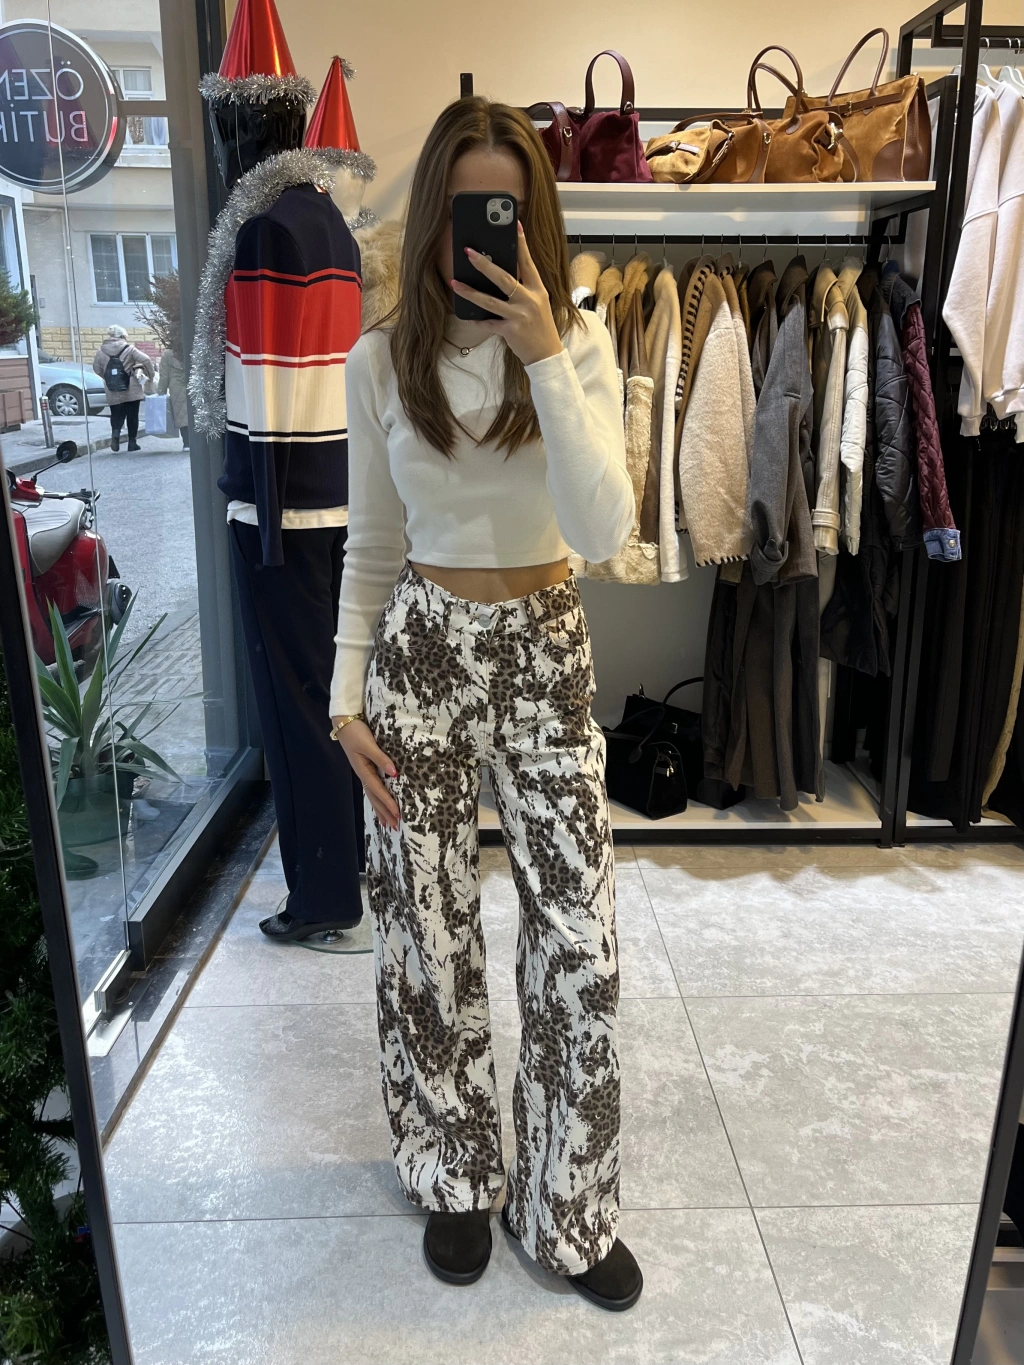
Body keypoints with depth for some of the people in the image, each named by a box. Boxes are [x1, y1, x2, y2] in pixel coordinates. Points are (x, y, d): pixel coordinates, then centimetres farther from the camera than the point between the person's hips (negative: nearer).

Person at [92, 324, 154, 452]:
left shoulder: (101, 351, 2)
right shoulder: (129, 349, -7)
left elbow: (97, 368, 9)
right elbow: (145, 360, -14)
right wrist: (151, 375, -1)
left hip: (113, 393, 2)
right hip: (131, 390, -2)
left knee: (116, 414, 13)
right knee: (132, 415, 9)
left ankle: (115, 432, -15)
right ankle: (132, 442, 11)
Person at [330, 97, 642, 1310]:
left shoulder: (579, 343, -3)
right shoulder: (380, 361, 0)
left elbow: (603, 531, -16)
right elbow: (371, 548, 5)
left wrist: (545, 361, -21)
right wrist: (348, 695, -1)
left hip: (544, 650, 0)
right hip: (421, 650, 1)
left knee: (578, 937, 1)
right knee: (428, 927, 9)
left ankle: (568, 1207, 26)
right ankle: (455, 1178, 36)